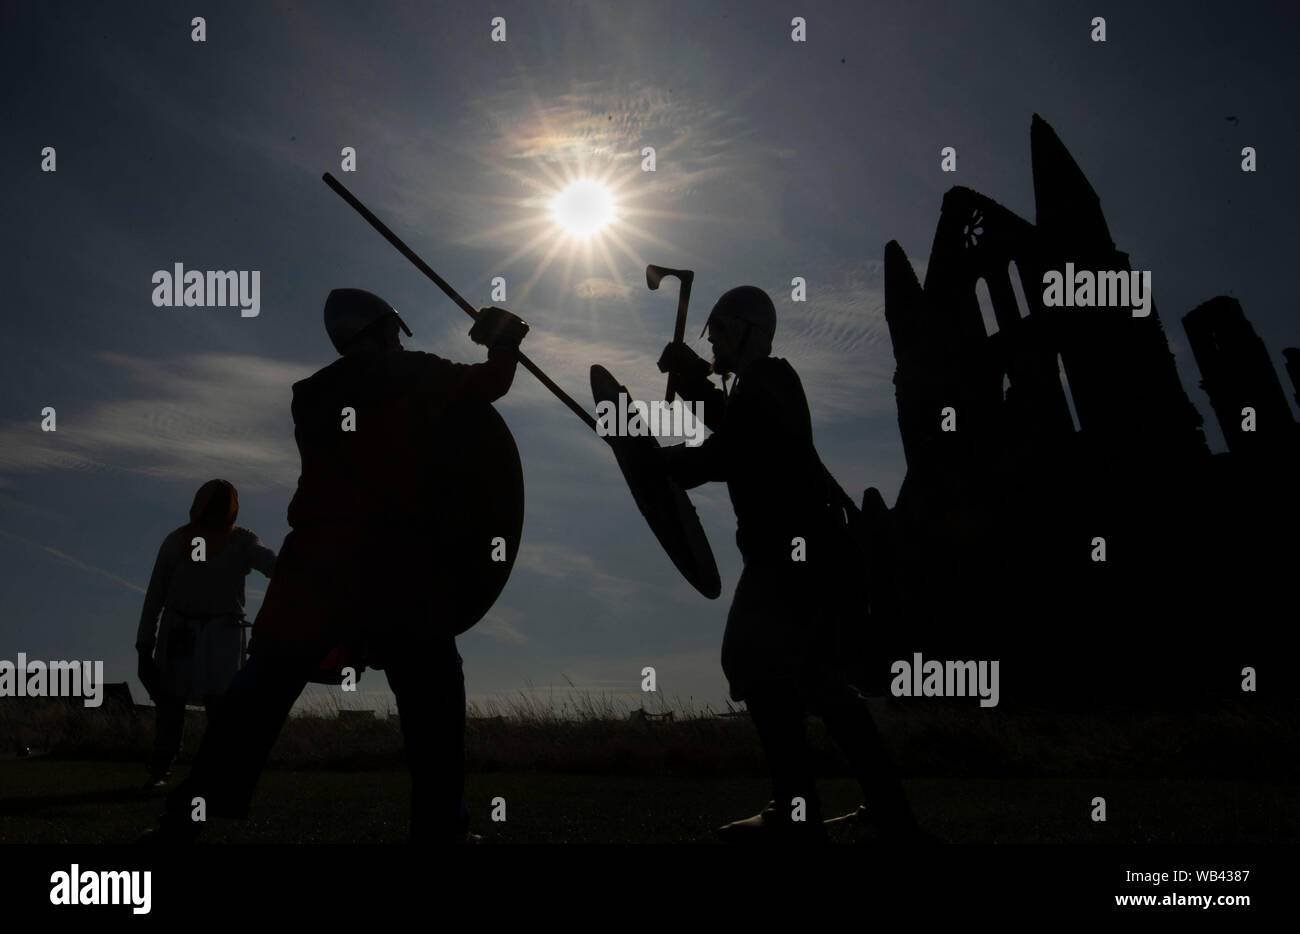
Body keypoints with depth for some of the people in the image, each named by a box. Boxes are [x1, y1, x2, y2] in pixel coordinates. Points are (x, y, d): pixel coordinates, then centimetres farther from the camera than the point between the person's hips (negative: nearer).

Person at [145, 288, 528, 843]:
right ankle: (439, 824, 6)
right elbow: (490, 384, 12)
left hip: (314, 555, 4)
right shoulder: (415, 375, 7)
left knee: (264, 686, 6)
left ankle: (186, 818, 3)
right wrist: (502, 343, 31)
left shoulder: (312, 394, 19)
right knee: (432, 689, 9)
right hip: (391, 558, -3)